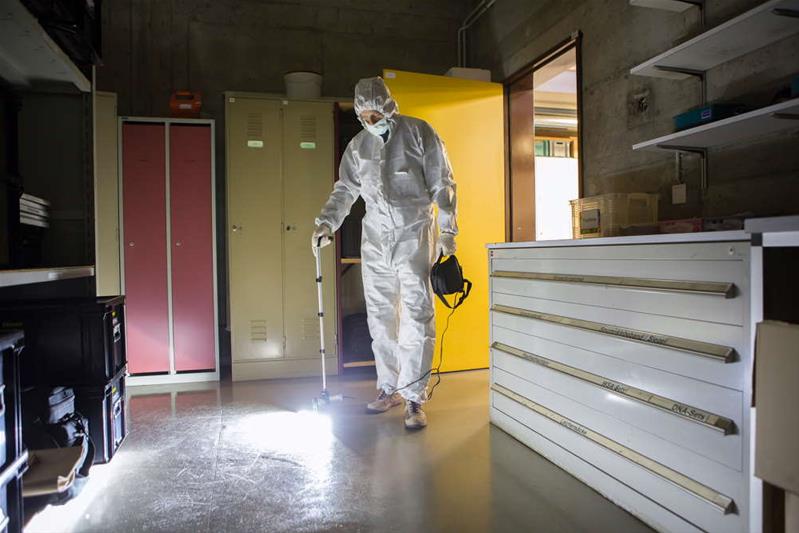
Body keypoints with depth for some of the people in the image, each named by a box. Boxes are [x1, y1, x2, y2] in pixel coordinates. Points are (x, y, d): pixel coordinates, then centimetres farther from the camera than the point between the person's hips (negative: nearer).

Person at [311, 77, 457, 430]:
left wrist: (447, 231, -9)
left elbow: (442, 185, -2)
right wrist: (326, 223, 1)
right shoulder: (358, 145, 12)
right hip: (375, 238, 5)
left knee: (416, 315, -8)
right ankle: (389, 388, 21)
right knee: (380, 317, 8)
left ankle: (413, 397, -1)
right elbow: (345, 189, 16)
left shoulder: (419, 132, -1)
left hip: (414, 233, -5)